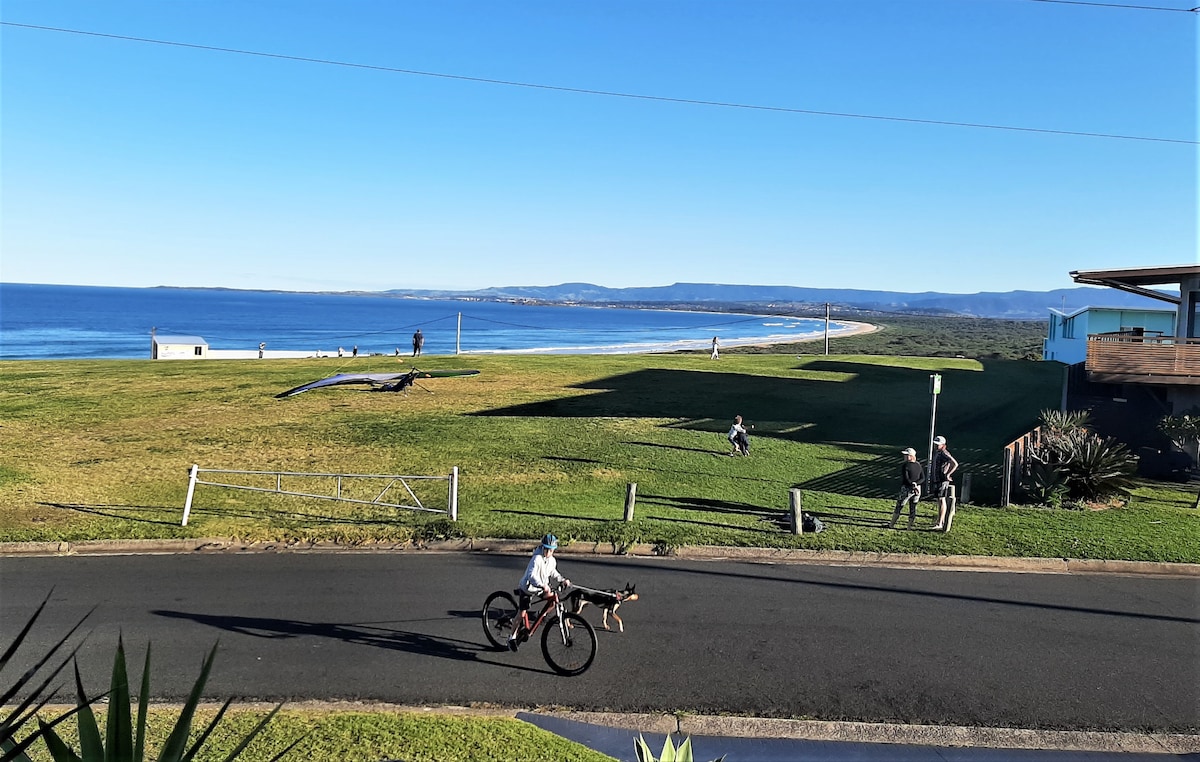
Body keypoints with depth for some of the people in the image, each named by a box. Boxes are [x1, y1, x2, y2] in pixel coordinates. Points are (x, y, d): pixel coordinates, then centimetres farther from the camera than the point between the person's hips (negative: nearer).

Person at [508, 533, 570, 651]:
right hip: (528, 587, -6)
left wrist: (563, 580, -6)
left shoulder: (552, 560, -4)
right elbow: (532, 575, -39)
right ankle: (512, 637, 13)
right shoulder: (537, 558, -28)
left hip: (541, 587, 6)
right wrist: (543, 585, -53)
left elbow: (553, 573, 12)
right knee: (522, 613, -3)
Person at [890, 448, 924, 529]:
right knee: (913, 508, 13)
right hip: (917, 489, 6)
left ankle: (892, 524, 11)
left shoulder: (905, 465, -13)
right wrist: (915, 483, -9)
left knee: (898, 507, 6)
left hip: (907, 489, -6)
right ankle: (910, 526, 17)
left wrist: (912, 484, -13)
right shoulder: (918, 465, 6)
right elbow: (923, 478, 3)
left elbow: (905, 479, -19)